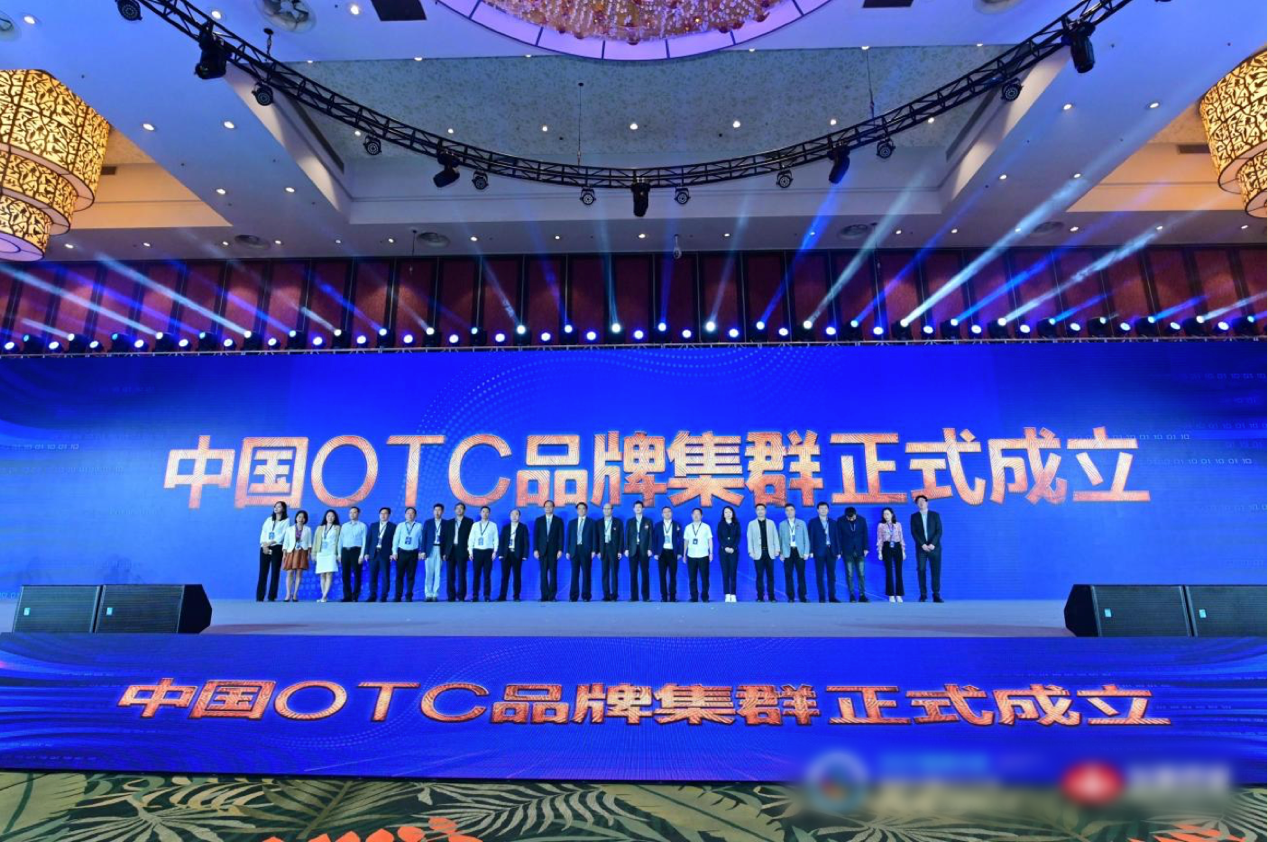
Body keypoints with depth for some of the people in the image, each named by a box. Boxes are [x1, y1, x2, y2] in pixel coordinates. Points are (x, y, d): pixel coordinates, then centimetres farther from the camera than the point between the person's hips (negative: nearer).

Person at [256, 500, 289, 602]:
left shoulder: (286, 520, 5)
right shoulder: (269, 519, 19)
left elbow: (282, 535, -5)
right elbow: (263, 532, 8)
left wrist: (270, 543, -12)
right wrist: (264, 545, -8)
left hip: (277, 548, -4)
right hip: (265, 548, 4)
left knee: (275, 572, -4)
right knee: (263, 572, -1)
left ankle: (272, 596, -2)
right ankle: (259, 597, 0)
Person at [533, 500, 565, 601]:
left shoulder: (559, 520, 6)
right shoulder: (538, 520, 10)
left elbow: (561, 536, 2)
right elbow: (535, 536, 6)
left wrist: (560, 550, -7)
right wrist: (535, 549, -3)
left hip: (553, 550, -1)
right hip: (542, 550, 1)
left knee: (553, 573, -3)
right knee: (543, 573, 0)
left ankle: (552, 596, 1)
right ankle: (544, 596, 3)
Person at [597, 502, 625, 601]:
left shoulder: (618, 522, 4)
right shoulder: (599, 522, 10)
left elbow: (621, 537, 1)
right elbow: (598, 537, 8)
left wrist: (620, 551, -6)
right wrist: (598, 551, -1)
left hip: (614, 549, -2)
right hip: (603, 550, 2)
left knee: (614, 573, -3)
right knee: (604, 573, 2)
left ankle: (614, 595, 1)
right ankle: (606, 595, 6)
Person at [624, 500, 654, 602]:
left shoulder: (648, 521, 8)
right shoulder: (630, 521, 11)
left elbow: (650, 536, 2)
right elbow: (627, 536, 7)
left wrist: (649, 549, -7)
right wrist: (626, 549, -2)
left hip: (644, 550, -1)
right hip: (633, 550, 1)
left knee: (645, 573, -1)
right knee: (633, 574, 1)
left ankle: (646, 596, 3)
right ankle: (634, 596, 4)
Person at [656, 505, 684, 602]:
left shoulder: (677, 525, 6)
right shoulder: (658, 525, 8)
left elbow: (680, 539, 5)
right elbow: (655, 540, 6)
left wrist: (680, 553, -4)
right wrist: (655, 553, -3)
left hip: (672, 552, -1)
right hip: (662, 552, 1)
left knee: (673, 575, 0)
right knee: (662, 575, 1)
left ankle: (672, 596, 7)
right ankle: (664, 596, 6)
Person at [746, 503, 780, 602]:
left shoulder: (771, 522, 10)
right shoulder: (751, 523, 6)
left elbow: (775, 537, 7)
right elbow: (750, 539, 2)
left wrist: (777, 549, -1)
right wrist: (751, 551, -7)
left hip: (769, 552, 1)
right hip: (758, 553, -1)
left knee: (770, 575, 3)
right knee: (760, 576, 0)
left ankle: (772, 597, 8)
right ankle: (760, 597, 4)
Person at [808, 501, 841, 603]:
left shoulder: (833, 522, 12)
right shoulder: (813, 522, 4)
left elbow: (836, 537, 10)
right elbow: (811, 537, -2)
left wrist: (838, 551, 3)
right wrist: (811, 551, -10)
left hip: (831, 551, 3)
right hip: (819, 552, -2)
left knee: (832, 575, 4)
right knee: (820, 575, -1)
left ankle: (832, 596, 10)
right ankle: (822, 597, 3)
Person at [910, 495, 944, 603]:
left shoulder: (935, 515, 8)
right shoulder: (914, 516, 8)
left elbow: (939, 531, 0)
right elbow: (914, 532, 0)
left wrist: (932, 544, -13)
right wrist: (922, 544, -11)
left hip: (934, 547, 0)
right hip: (921, 548, 0)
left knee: (936, 571, -2)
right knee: (921, 571, -4)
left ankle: (936, 595, 3)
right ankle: (923, 595, 1)